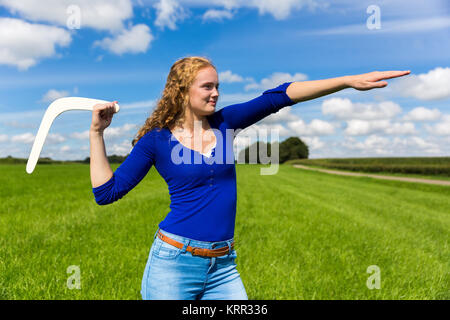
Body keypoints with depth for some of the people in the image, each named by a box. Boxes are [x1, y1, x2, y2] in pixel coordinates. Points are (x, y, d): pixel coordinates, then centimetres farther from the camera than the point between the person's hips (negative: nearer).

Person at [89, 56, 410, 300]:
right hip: (174, 262, -3)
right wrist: (97, 133, -8)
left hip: (222, 266, 4)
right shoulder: (156, 139, -4)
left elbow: (279, 96, -4)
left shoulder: (224, 122, 3)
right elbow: (107, 191, -3)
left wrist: (351, 80, -9)